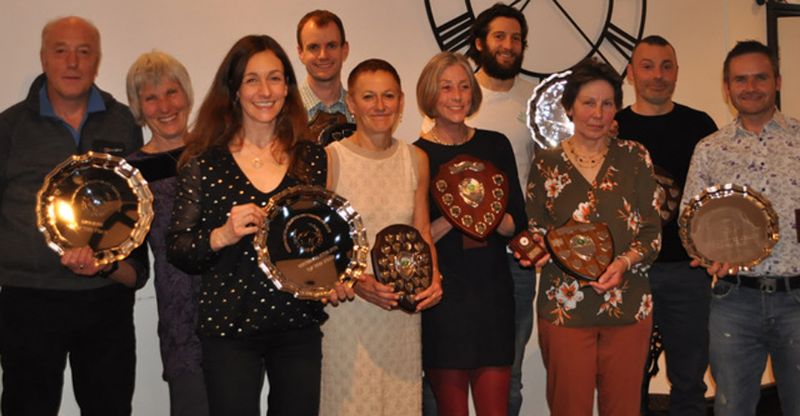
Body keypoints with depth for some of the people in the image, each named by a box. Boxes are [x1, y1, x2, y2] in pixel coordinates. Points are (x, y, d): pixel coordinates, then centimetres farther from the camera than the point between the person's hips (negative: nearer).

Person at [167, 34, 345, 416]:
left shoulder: (311, 158, 5)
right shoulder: (204, 161, -4)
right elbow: (177, 251, -5)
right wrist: (221, 236, -23)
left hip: (299, 325, 3)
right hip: (228, 327, -3)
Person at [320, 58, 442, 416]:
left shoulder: (416, 160, 7)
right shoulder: (330, 159, -7)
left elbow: (422, 232, 13)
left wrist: (433, 279, -5)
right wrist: (357, 282, -21)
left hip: (403, 309, 4)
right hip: (347, 306, -4)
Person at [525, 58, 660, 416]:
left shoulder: (634, 157, 5)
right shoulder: (546, 164, 4)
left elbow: (652, 232, 4)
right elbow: (536, 234, 9)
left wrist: (624, 262, -14)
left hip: (628, 304, 1)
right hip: (565, 306, -1)